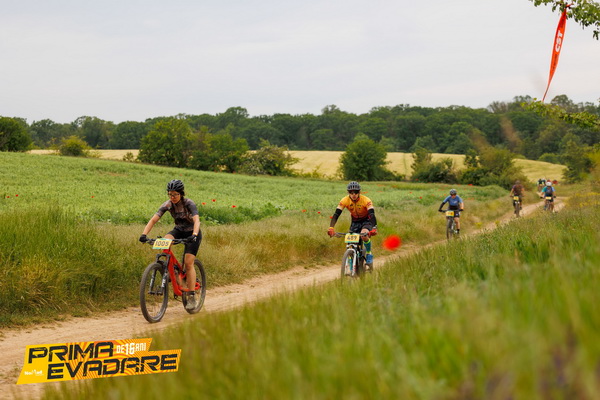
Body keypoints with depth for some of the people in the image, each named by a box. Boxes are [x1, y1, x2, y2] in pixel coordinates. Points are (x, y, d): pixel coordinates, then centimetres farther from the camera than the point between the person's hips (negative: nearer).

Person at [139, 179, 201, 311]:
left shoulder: (189, 204, -24)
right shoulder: (168, 204, -13)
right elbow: (153, 220, -19)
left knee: (188, 263, -15)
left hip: (192, 233, -4)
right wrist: (144, 234, -34)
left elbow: (196, 221, -37)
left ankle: (191, 297, -10)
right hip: (178, 231, 4)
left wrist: (194, 235, -56)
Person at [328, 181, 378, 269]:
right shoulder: (345, 201, -21)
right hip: (355, 221, 3)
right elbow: (336, 214, -26)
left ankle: (369, 254, -10)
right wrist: (331, 228, -41)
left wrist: (374, 228, -54)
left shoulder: (366, 200, -28)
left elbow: (372, 214, -37)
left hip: (366, 221, -3)